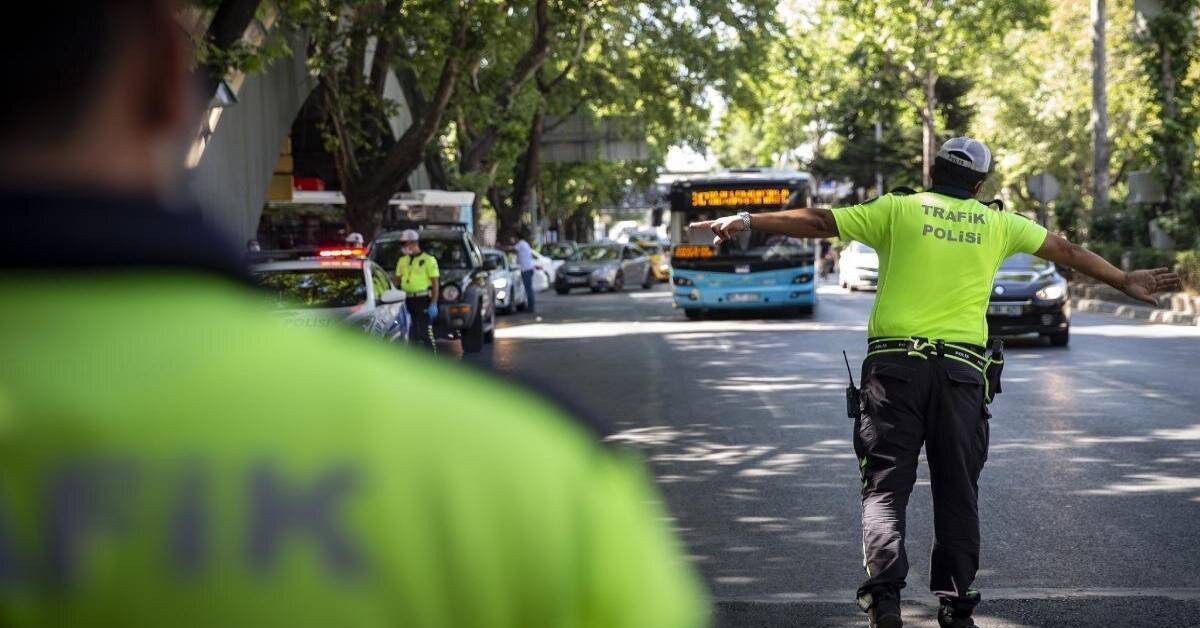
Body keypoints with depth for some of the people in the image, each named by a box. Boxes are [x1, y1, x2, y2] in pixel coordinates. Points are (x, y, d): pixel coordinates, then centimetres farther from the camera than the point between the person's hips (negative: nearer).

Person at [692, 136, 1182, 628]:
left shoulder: (897, 209, 5)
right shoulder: (998, 224, 12)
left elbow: (816, 221, 4)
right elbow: (1067, 251, 22)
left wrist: (746, 221, 11)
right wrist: (1125, 281, 34)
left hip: (895, 363, -1)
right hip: (963, 370, 1)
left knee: (885, 485, 0)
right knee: (958, 491, 9)